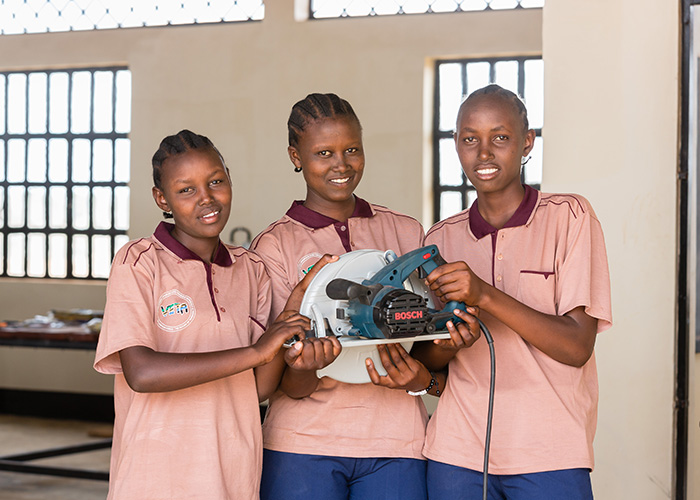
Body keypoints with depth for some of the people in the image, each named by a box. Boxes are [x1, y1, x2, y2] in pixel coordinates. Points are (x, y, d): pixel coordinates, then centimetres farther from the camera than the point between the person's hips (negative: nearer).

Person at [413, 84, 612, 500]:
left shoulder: (569, 216, -4)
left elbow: (577, 347, -11)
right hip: (457, 450, 3)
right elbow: (428, 359, 9)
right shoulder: (442, 238, 9)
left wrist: (485, 295, -20)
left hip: (549, 454, -3)